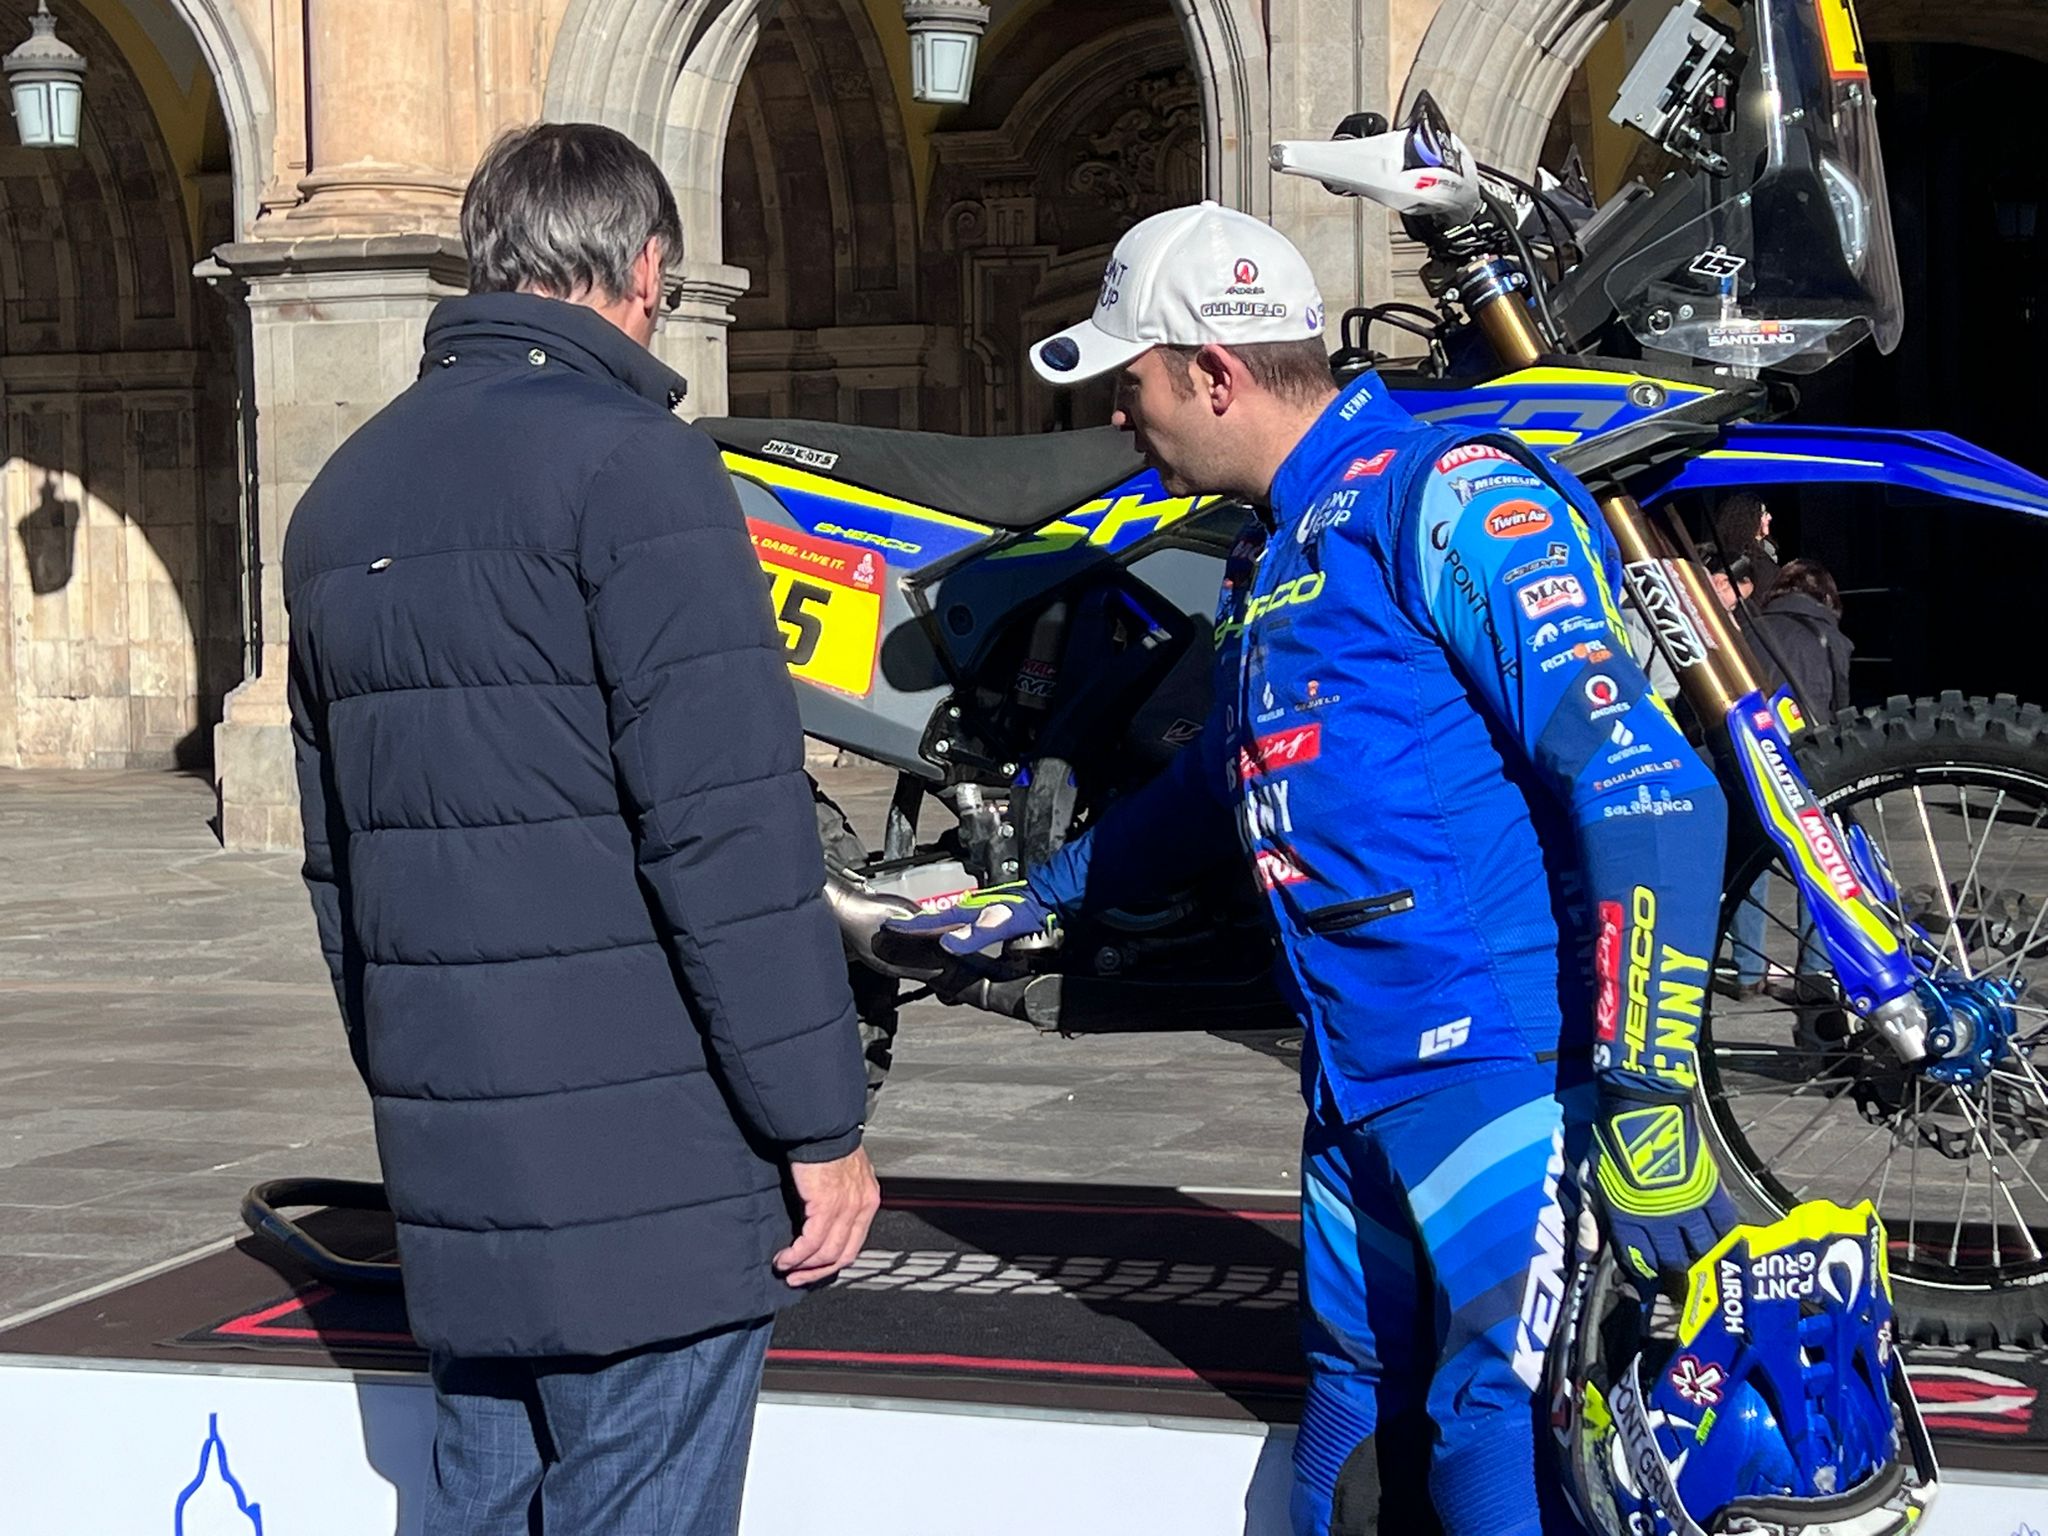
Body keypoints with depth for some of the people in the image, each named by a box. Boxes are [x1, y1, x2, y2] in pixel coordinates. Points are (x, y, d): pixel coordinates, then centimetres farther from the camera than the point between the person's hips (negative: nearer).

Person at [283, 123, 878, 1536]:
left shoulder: (348, 494, 14)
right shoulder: (630, 468, -11)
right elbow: (728, 835, -17)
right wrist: (821, 1127, -12)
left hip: (455, 1177, 8)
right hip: (652, 1174, -7)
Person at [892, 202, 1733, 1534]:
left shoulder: (1446, 499, -10)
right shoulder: (1274, 556, 21)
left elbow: (1643, 790, -18)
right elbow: (1223, 785, 39)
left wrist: (1646, 1090, -23)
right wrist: (1039, 899, 43)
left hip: (1506, 1071, -9)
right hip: (1360, 1085, 9)